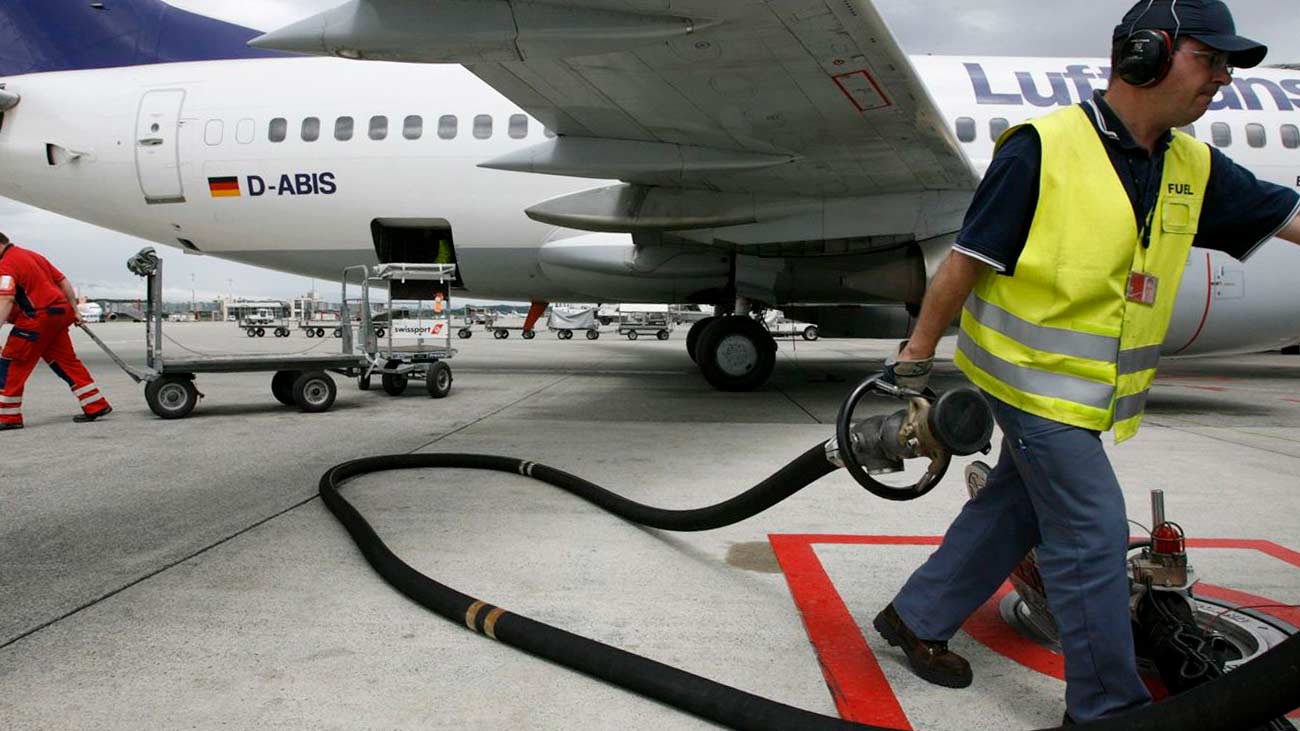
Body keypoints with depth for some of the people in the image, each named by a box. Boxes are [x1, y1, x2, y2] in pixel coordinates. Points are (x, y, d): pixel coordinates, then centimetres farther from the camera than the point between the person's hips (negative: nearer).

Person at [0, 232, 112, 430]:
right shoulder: (33, 256, 18)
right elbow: (63, 282, 19)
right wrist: (74, 310, 22)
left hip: (39, 317, -9)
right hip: (60, 313, 9)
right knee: (66, 361, 13)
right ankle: (97, 406, 12)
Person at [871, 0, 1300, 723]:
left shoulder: (1193, 168, 6)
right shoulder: (1044, 148, -16)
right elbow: (966, 262, -13)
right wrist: (916, 357, -8)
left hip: (1090, 389, 8)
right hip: (1033, 382, -8)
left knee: (1014, 508, 16)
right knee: (1093, 533, -2)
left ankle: (917, 618, 32)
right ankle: (1111, 705, 15)